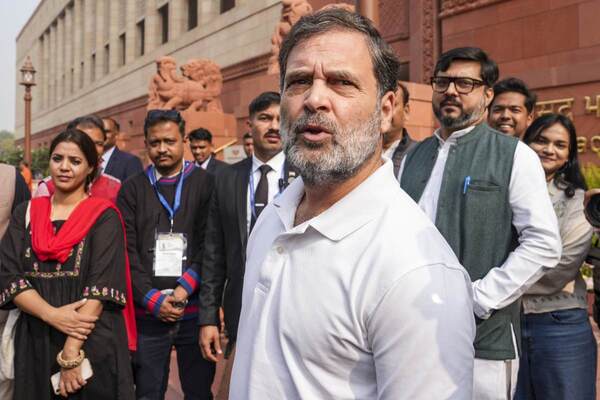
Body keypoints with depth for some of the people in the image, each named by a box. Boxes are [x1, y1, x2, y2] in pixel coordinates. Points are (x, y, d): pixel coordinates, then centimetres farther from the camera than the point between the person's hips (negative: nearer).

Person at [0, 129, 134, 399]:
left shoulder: (104, 216, -4)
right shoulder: (25, 213, 7)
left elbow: (102, 285, -13)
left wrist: (71, 354, -20)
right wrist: (52, 314, -17)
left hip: (93, 346, -3)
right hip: (34, 343, 3)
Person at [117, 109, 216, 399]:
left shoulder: (205, 183, 4)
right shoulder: (132, 189, 9)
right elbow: (127, 252, 2)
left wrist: (185, 288, -13)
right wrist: (153, 299, -8)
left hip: (194, 309, -1)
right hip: (148, 312, 1)